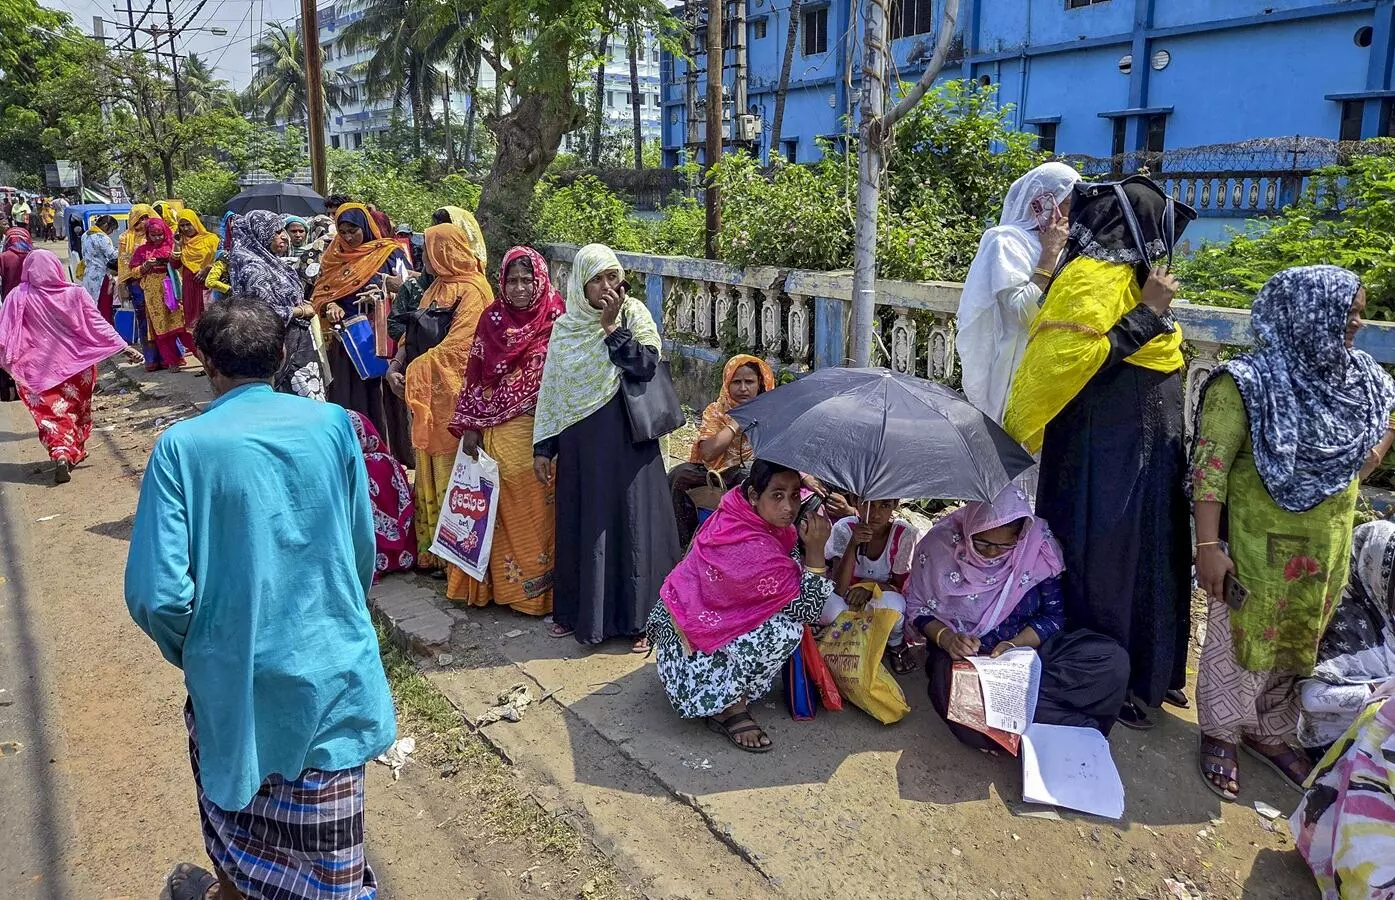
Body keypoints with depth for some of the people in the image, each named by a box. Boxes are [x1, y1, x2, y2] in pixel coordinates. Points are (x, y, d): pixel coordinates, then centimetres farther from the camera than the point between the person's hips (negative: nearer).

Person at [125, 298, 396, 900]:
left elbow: (156, 593, -17)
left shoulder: (182, 446, -14)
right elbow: (364, 548, 1)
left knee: (235, 792, 29)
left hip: (236, 674, 0)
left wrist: (188, 651, 4)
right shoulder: (332, 424, -8)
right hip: (333, 665, 1)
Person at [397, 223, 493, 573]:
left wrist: (416, 372, -16)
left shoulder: (472, 290, -9)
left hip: (453, 397, -9)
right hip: (426, 395, 9)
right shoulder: (436, 289, 19)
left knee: (451, 472, -4)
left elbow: (458, 345, -19)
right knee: (429, 469, 11)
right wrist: (395, 366, 1)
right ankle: (431, 547, 20)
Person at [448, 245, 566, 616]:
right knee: (501, 506, 8)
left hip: (540, 433, -2)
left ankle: (539, 586, 15)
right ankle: (499, 582, 20)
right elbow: (476, 375, 7)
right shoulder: (492, 318, 5)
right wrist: (469, 427, 2)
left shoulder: (557, 320, -3)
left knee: (537, 506, 3)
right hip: (498, 433, 3)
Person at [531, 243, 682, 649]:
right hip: (579, 441, 3)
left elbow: (646, 365, -16)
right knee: (580, 524, 10)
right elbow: (550, 389, 8)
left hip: (626, 438, -3)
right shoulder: (564, 327, 6)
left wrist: (611, 325, -17)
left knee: (631, 521, 1)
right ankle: (576, 611, 26)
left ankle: (638, 618, 12)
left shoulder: (633, 314, -2)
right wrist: (543, 447, 6)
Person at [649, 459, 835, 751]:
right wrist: (816, 550, -30)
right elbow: (807, 610, -24)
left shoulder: (738, 509, -10)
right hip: (690, 638, -10)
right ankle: (729, 709, -7)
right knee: (786, 630, -27)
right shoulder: (752, 549, -34)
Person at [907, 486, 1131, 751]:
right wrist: (945, 637, -21)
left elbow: (1053, 614, -2)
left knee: (1113, 660, -22)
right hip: (965, 655, -2)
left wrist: (1014, 646, -20)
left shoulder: (1037, 545, -8)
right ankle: (1077, 730, -24)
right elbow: (917, 608, -1)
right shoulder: (940, 544, -12)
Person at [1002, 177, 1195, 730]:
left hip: (1144, 449, 10)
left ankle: (1149, 673, 33)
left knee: (1147, 557, 18)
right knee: (1107, 560, 1)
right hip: (1108, 453, -10)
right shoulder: (1094, 278, -17)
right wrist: (1147, 314, -22)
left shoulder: (1129, 274, 12)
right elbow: (1073, 359, -28)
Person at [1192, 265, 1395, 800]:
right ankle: (1220, 733, 27)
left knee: (1297, 639, 19)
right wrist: (1207, 546, -25)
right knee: (1239, 634, 8)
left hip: (1328, 548, 7)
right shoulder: (1248, 383, -18)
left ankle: (1269, 731, 38)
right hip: (1257, 544, -6)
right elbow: (1210, 465, -20)